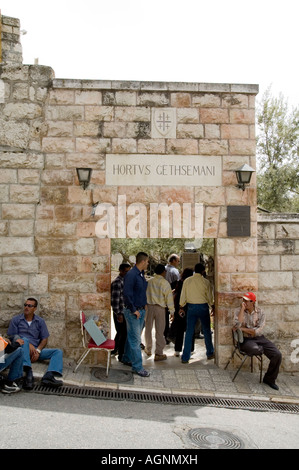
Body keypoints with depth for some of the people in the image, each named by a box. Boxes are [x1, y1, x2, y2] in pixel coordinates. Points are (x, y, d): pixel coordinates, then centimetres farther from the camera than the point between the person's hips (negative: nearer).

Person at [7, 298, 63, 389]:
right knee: (24, 340, -36)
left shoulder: (40, 321, 14)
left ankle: (49, 376, -40)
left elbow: (44, 339, 10)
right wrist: (28, 345, -15)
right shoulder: (16, 320, 9)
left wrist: (38, 350, -11)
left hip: (36, 350, 3)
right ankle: (29, 374, -47)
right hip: (21, 349, -3)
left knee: (58, 352, -15)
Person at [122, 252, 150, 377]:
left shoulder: (141, 274, 10)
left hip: (141, 310, 9)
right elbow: (127, 294, -22)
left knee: (132, 337, 18)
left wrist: (144, 306, 13)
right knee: (135, 339, -3)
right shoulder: (131, 275, -19)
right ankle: (137, 366, 3)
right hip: (133, 311, -9)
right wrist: (133, 310, -18)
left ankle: (127, 358, 32)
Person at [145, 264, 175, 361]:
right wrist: (171, 310, 0)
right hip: (160, 308, -3)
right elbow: (169, 298, -8)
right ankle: (158, 354, 7)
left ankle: (148, 349, 32)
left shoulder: (149, 281, -1)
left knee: (148, 328, 18)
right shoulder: (165, 283, -10)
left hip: (149, 306, 3)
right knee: (159, 331, 4)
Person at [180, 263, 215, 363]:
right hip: (203, 307, -2)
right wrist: (212, 306, 16)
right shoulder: (205, 282, -8)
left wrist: (181, 307, 14)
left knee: (189, 332, 5)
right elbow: (209, 296, 0)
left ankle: (185, 357, 6)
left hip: (191, 307, 2)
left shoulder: (187, 281, -3)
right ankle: (210, 353, 28)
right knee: (206, 331, 14)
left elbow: (183, 295, 3)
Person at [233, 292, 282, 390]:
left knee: (277, 354, -14)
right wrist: (242, 309, -18)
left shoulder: (260, 312, -1)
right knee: (254, 349, -37)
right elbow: (237, 325, -22)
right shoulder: (239, 311, -3)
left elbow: (258, 331, -10)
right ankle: (262, 349, 7)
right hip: (246, 339, -3)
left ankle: (269, 379, 10)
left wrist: (242, 328, -15)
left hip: (259, 338, 3)